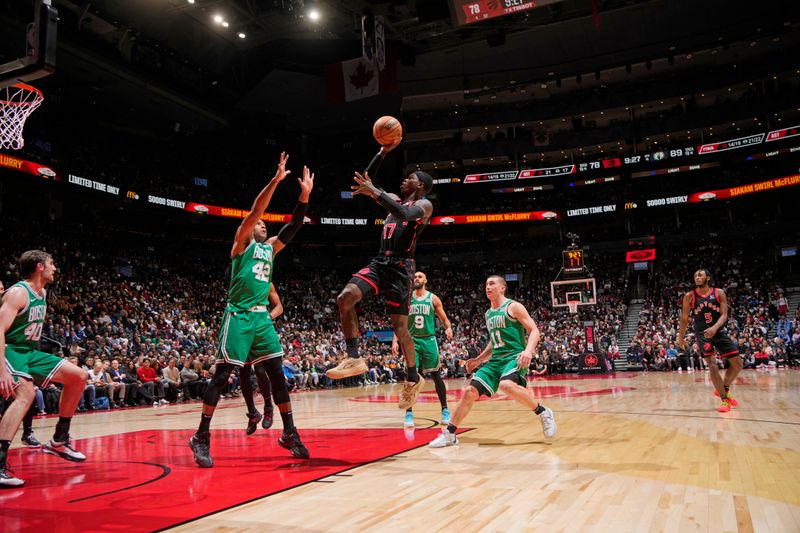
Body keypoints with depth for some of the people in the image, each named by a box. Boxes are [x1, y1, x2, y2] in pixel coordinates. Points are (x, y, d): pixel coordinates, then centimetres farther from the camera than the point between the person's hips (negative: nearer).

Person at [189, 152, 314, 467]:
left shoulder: (269, 247, 20)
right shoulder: (242, 241, 3)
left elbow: (294, 227, 16)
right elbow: (255, 210, -10)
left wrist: (305, 195, 7)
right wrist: (276, 179, -14)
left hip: (262, 317, 6)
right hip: (239, 315, -6)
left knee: (277, 374, 3)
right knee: (222, 375, -5)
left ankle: (289, 434, 10)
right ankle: (201, 437, 3)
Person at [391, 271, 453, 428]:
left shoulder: (433, 298, 3)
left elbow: (444, 318, 4)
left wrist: (448, 328, -19)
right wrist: (395, 340, -4)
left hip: (429, 340, -1)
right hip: (412, 340, 1)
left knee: (436, 375, 3)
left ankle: (445, 410, 15)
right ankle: (409, 413, 0)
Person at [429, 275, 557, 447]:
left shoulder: (513, 307, -4)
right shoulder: (488, 314, 18)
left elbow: (534, 330, -9)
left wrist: (528, 351, -26)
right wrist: (478, 360, 25)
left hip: (515, 356, -7)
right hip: (496, 359, 7)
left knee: (506, 385, -37)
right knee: (470, 391, -2)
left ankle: (543, 413, -16)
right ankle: (449, 433, 7)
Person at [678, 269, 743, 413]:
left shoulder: (719, 293, -4)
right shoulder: (689, 296, -5)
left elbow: (724, 315, -12)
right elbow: (684, 319, 4)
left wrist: (715, 328, -30)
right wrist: (681, 337, 6)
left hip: (719, 331, 2)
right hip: (702, 333, -2)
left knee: (738, 364, 4)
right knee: (712, 365, -16)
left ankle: (724, 389, 25)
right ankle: (724, 399, -5)